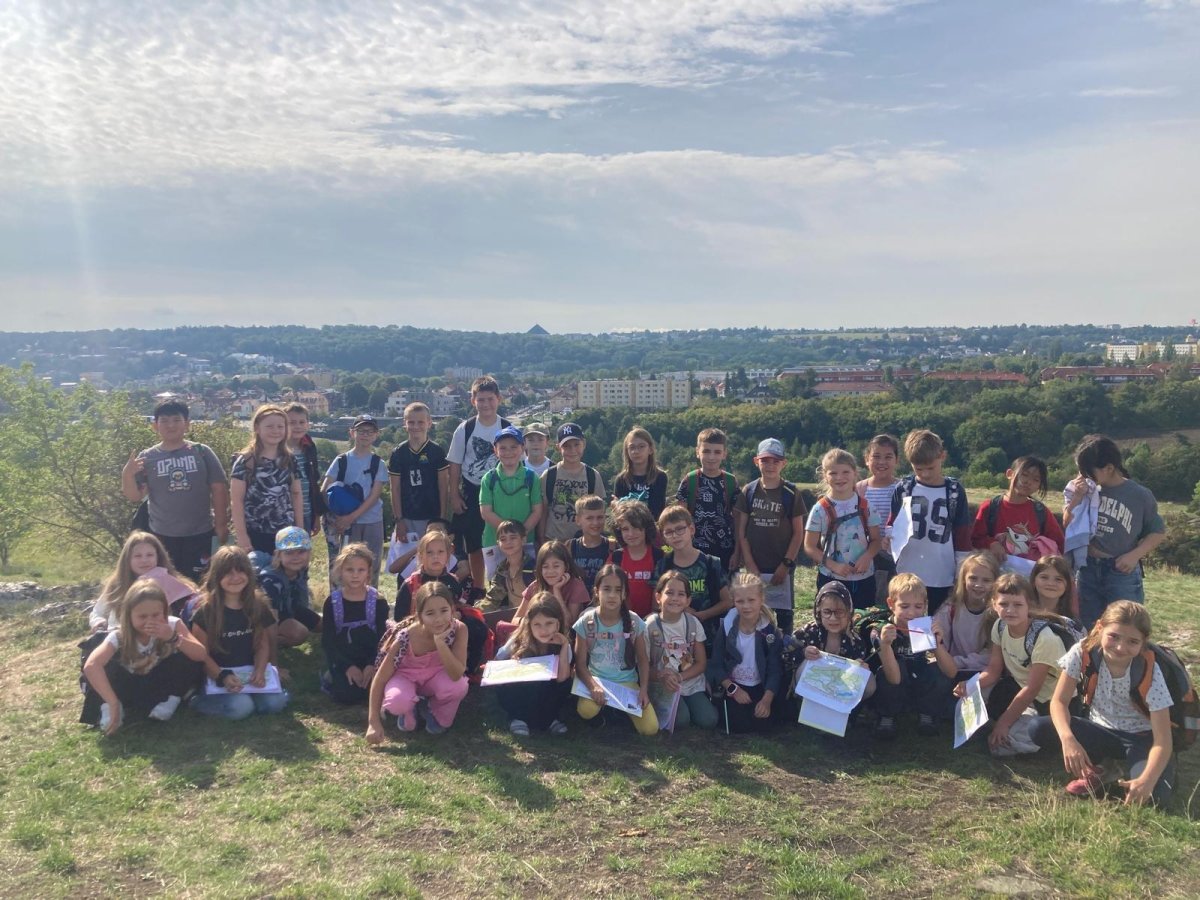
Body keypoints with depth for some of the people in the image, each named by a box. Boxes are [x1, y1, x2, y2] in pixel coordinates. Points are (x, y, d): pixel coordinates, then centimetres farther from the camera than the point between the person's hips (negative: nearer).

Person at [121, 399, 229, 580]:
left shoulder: (202, 453, -1)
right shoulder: (147, 458, 0)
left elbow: (219, 489, 0)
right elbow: (134, 497, -1)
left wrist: (221, 524, -2)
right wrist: (127, 474, -19)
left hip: (199, 534, -1)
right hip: (161, 535, 1)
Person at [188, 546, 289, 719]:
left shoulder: (258, 606, 2)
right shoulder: (206, 611, -10)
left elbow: (263, 645, 7)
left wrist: (260, 671, -12)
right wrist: (223, 677, -23)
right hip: (217, 675, -4)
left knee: (275, 703, -20)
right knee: (240, 707, -28)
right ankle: (200, 699, -1)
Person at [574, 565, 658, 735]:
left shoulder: (634, 622, -9)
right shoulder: (586, 622, -11)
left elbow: (643, 660, 1)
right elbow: (580, 664, -9)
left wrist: (643, 689, -13)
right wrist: (594, 687, -26)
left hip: (627, 682, 1)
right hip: (596, 680, -1)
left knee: (650, 728, -17)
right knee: (586, 711, -34)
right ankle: (605, 707, 4)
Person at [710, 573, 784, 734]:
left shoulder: (771, 631, -9)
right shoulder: (727, 627, -7)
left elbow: (775, 670, -9)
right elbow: (717, 665, -3)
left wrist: (767, 699, -23)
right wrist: (733, 689, -15)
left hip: (760, 689, 0)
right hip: (732, 686, 0)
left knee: (760, 725, -17)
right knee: (735, 726, -19)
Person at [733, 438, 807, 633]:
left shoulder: (791, 494, -2)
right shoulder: (748, 492, 2)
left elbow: (798, 533, 0)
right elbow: (740, 531, 1)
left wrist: (786, 565, -7)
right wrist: (750, 565, -5)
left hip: (781, 568, -1)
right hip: (753, 568, 1)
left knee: (784, 613, 4)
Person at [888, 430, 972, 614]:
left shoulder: (955, 491, 0)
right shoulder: (904, 488, 2)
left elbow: (963, 535, 3)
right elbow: (893, 524, 12)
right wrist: (888, 541, -8)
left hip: (942, 579, -1)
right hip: (906, 577, 1)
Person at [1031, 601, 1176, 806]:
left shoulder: (1149, 672, -25)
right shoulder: (1083, 653, -20)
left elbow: (1162, 741, -26)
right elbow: (1059, 701, -17)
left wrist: (1147, 780, -43)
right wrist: (1068, 739, -37)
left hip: (1141, 737, -2)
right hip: (1100, 730, 2)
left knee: (1154, 794, -32)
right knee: (1040, 730, -25)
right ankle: (1091, 771, -1)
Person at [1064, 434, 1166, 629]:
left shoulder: (1139, 495, -7)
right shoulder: (1087, 490, -1)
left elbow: (1158, 532, 3)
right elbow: (1069, 524, 3)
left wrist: (1135, 555, -11)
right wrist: (1077, 497, -12)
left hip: (1122, 572, -3)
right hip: (1087, 569, 3)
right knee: (1087, 630, 13)